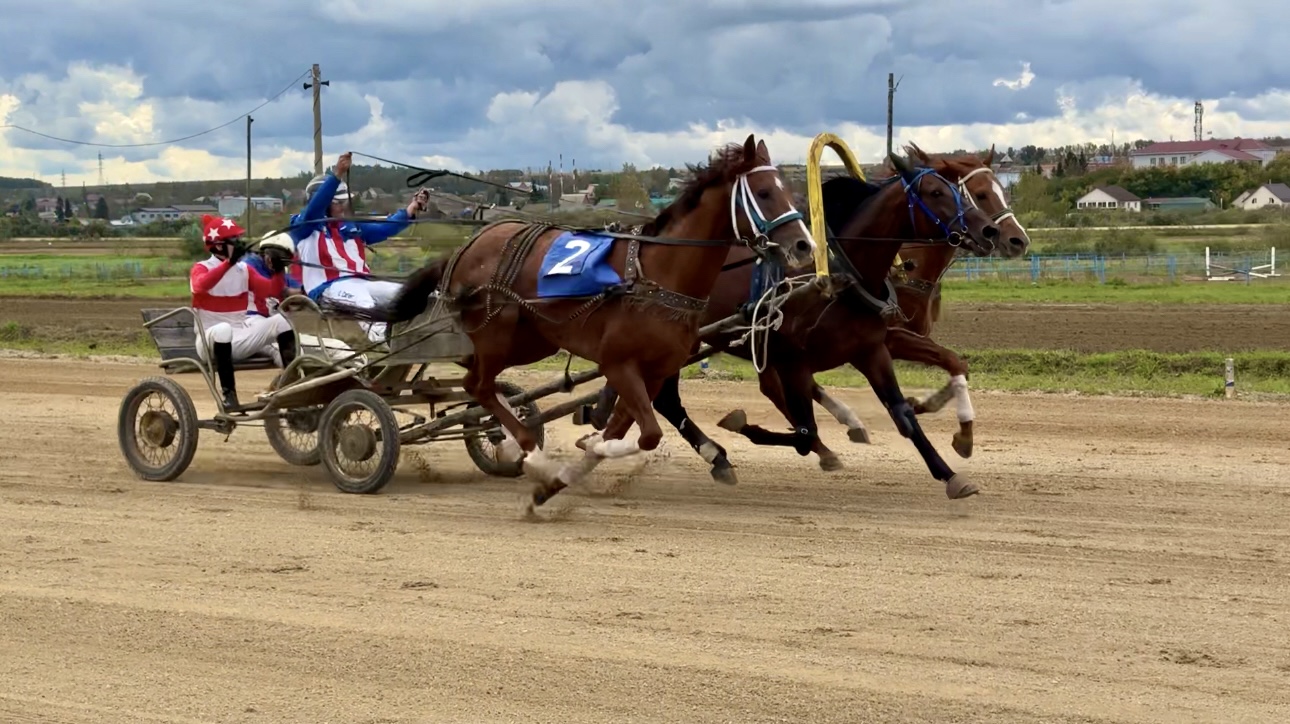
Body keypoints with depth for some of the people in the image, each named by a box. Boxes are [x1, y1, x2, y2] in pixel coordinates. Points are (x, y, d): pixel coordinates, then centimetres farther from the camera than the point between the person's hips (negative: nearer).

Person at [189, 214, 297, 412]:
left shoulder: (244, 270, 9)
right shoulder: (202, 268, -6)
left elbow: (270, 291, 0)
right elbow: (200, 285, -30)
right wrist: (229, 263, -40)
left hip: (240, 342, 5)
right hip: (212, 341, -5)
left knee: (280, 320, -12)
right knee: (223, 329, -39)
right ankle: (228, 393, -36)